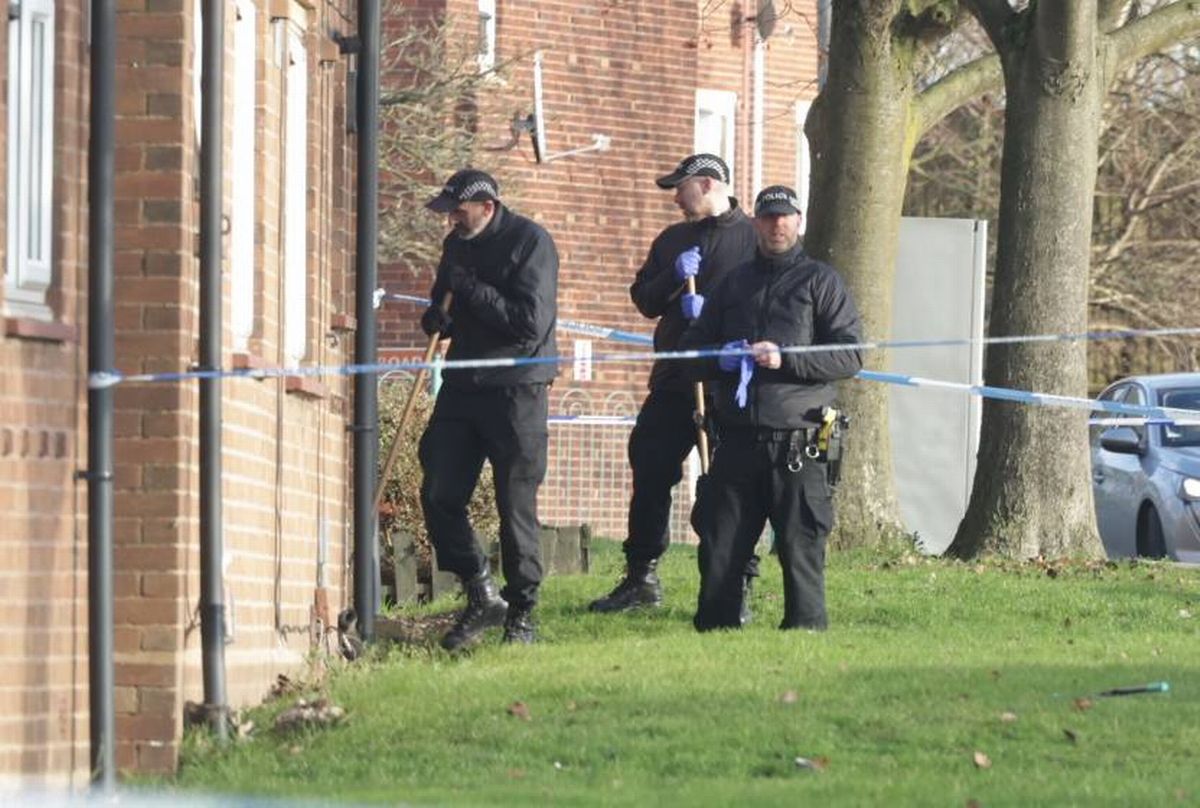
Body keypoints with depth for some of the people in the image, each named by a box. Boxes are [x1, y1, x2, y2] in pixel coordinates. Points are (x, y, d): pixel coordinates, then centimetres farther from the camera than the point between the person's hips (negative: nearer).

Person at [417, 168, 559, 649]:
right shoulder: (458, 244, 12)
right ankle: (481, 596, 13)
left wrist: (472, 289, -19)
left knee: (516, 506, -3)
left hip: (516, 389, -7)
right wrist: (437, 319, 1)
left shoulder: (530, 243, -10)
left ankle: (521, 614, 8)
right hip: (463, 387, 7)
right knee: (438, 495, 0)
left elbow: (531, 323, -19)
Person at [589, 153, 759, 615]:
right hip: (674, 381, 6)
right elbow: (644, 300, 13)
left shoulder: (754, 239, -1)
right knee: (649, 472, 5)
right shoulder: (672, 240, 19)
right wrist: (674, 277, -5)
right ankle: (641, 578, 15)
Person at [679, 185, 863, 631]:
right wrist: (720, 359, -2)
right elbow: (690, 351, 21)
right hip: (738, 440, 4)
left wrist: (786, 359, -14)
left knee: (800, 548, -6)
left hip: (797, 443, -4)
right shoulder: (733, 284, 21)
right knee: (719, 549, 2)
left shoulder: (822, 281, 8)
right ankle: (714, 631, 9)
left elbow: (850, 356, -2)